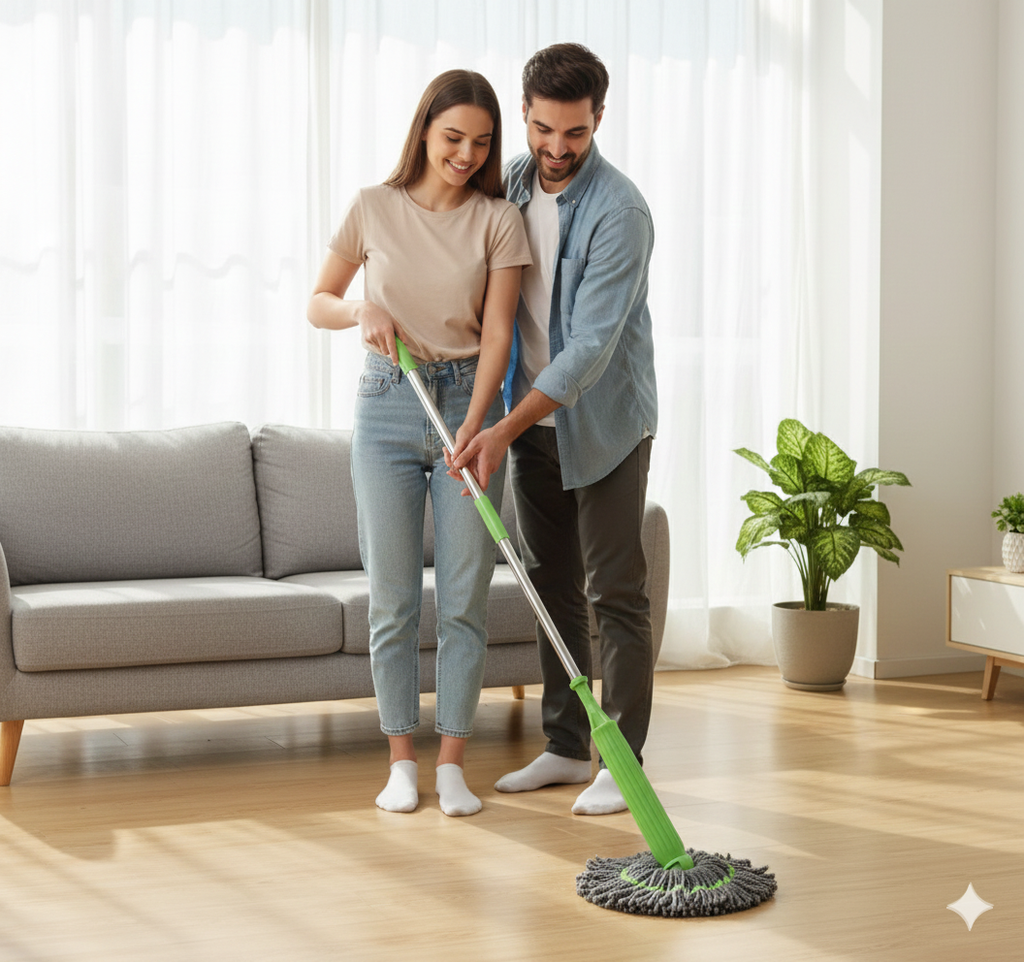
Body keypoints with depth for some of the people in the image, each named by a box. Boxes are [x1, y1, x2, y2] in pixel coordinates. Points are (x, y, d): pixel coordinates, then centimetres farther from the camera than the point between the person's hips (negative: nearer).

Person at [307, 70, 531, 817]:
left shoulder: (499, 220, 0)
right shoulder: (374, 208, 3)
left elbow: (497, 334, -7)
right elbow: (318, 303, 12)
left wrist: (472, 427, -20)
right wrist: (363, 311, -11)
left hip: (469, 401, 0)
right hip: (387, 403, 1)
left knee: (465, 597, 0)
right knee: (393, 598, 3)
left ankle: (452, 766, 9)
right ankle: (402, 762, 13)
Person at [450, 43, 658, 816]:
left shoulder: (619, 211, -21)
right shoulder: (511, 182, 2)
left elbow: (592, 345, -27)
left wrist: (505, 429, -32)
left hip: (604, 424, -7)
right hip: (533, 418, 7)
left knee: (615, 592, -4)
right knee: (551, 586, 11)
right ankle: (566, 748, 21)